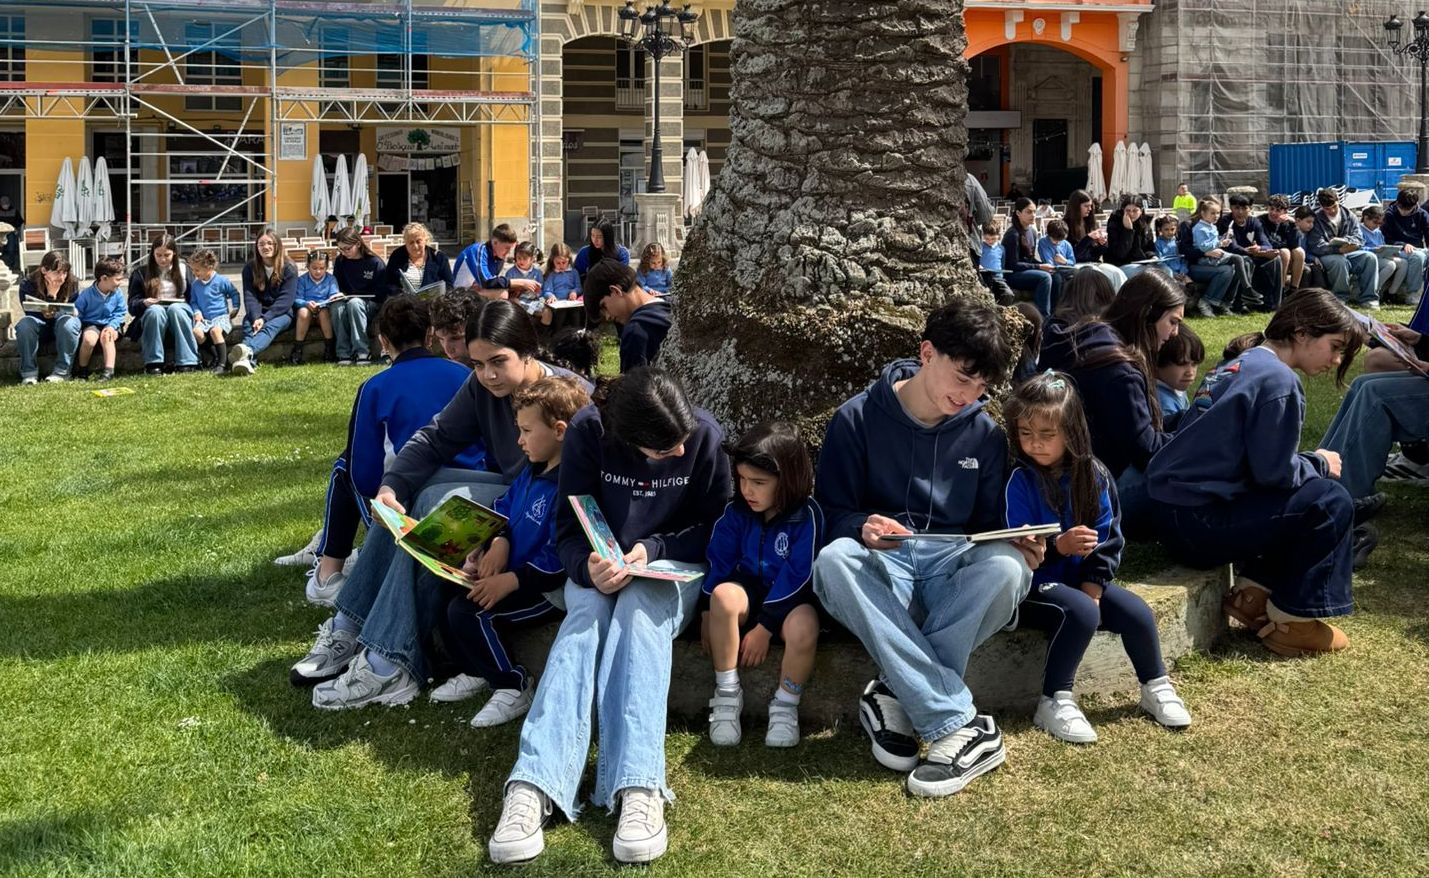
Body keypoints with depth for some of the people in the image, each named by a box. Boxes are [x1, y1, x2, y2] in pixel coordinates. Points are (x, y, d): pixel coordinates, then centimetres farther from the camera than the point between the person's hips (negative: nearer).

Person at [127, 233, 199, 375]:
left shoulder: (183, 269, 14)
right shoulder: (141, 273, 11)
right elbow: (132, 306, 6)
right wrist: (143, 303, -16)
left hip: (179, 310, 0)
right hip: (150, 315, 0)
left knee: (175, 309, -36)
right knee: (155, 310, -36)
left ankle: (186, 362, -40)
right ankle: (153, 363, -40)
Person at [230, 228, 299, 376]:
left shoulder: (289, 268, -3)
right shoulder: (250, 268, 6)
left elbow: (285, 299, -11)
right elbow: (250, 296, -4)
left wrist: (265, 318, -23)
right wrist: (256, 318, -24)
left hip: (281, 313, -3)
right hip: (257, 313, 3)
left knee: (270, 327, -36)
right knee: (248, 325, -32)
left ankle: (247, 350, -69)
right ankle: (248, 360, -60)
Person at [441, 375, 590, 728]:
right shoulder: (534, 471, 8)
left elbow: (559, 558, -28)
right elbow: (504, 508, 18)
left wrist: (510, 581, -27)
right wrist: (499, 542, -3)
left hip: (546, 588, -11)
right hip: (510, 570, 11)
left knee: (467, 611, -25)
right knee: (435, 583, 8)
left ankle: (514, 688, -4)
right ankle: (476, 672, 18)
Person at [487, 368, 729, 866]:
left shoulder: (705, 434, -14)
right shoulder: (588, 431, -14)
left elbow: (714, 529, -3)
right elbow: (569, 528, -8)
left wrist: (652, 549, -20)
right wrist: (588, 566, -30)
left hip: (672, 565, -1)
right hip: (600, 567, 1)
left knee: (639, 609, -35)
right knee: (587, 616, -33)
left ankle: (639, 788, -52)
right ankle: (532, 787, -50)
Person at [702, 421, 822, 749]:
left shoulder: (806, 515, -16)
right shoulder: (736, 511, -2)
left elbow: (796, 576, -18)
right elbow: (718, 560, 2)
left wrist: (764, 627, -20)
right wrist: (709, 612, -7)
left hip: (791, 598, -3)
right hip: (751, 589, 4)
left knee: (803, 629, -38)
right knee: (724, 594, -33)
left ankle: (785, 705, -10)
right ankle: (727, 694, -17)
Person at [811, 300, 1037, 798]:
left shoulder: (985, 435, 9)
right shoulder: (858, 419, 0)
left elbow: (989, 529, 12)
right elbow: (831, 510, 0)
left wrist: (1016, 546, -12)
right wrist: (862, 528, -23)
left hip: (953, 570, 2)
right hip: (881, 566, -1)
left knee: (1008, 567, -33)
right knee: (833, 561, -38)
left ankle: (898, 696, -30)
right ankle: (961, 725, -41)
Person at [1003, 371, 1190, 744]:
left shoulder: (1094, 475, 0)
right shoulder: (1020, 481, -13)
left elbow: (1109, 540, 2)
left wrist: (1092, 590, -10)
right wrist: (1060, 546, -34)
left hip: (1084, 581, 5)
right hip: (1035, 584, -5)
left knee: (1137, 612, -13)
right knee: (1081, 613, -30)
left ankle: (1156, 686, 14)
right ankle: (1053, 703, -17)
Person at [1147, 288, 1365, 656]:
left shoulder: (1240, 363, 14)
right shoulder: (1277, 380, -15)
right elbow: (1275, 472, -15)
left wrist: (1310, 463, 11)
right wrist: (1320, 464, 3)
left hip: (1173, 508, 10)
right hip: (1197, 523, -10)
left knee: (1310, 488, 21)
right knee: (1331, 502, -5)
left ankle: (1254, 591, 15)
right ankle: (1291, 621, 3)